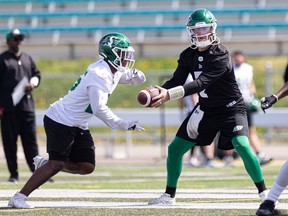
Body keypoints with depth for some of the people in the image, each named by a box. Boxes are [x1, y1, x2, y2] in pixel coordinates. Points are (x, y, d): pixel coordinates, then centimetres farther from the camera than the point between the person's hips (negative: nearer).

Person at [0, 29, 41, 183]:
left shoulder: (27, 58, 17)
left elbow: (36, 73, 25)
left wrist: (33, 83, 1)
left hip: (27, 106, 5)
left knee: (31, 141, 3)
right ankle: (13, 174, 4)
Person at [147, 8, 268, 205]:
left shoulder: (221, 56, -24)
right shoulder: (188, 56, -2)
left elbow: (201, 83, -34)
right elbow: (177, 81, -3)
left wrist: (169, 95, -43)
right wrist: (158, 93, -26)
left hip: (231, 108, -7)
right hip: (205, 109, 7)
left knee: (242, 145, -28)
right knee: (175, 149, 4)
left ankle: (263, 191, -16)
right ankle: (169, 195, 20)